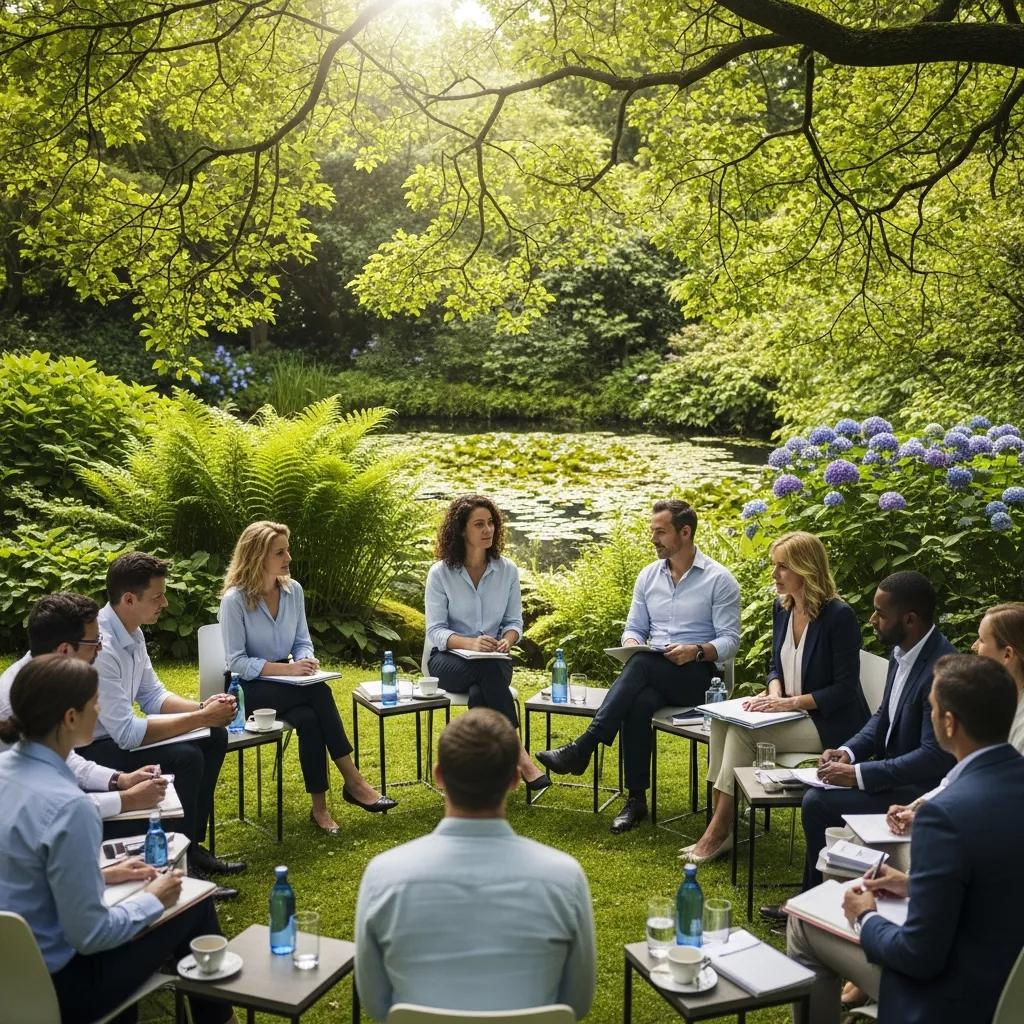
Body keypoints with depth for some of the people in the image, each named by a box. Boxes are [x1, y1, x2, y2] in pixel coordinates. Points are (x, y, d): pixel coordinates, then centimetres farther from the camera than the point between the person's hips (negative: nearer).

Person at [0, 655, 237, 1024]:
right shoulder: (66, 806, -28)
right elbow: (90, 935, -21)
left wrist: (103, 875, 15)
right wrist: (153, 899, -5)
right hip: (52, 985, -8)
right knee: (196, 906, 7)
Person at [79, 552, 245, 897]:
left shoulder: (132, 634, 1)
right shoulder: (100, 647, -30)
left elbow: (153, 696, 11)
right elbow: (127, 733, -30)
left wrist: (202, 708, -8)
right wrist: (200, 718, -25)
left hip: (115, 735, 10)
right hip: (86, 752, -10)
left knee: (213, 737, 6)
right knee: (184, 758, -26)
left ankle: (192, 846, 14)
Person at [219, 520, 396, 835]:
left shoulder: (293, 590, 2)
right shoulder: (235, 599, -15)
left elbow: (302, 641, 10)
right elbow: (237, 662, -16)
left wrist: (305, 661, -14)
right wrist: (286, 669, -26)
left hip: (284, 680, 5)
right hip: (250, 687, -5)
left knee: (309, 718, -30)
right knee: (319, 693, -30)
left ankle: (320, 807, -23)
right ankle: (353, 782, -24)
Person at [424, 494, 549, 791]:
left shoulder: (507, 570, 4)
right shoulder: (440, 573, -5)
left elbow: (514, 622, 8)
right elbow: (435, 631, -8)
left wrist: (507, 640, -17)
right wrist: (470, 643, -28)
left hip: (493, 661, 2)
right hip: (449, 660, -2)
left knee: (480, 694, -35)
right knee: (488, 670, -37)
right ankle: (518, 755, -37)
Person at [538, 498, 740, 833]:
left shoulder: (719, 580, -1)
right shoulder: (648, 576, 15)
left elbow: (730, 640, -5)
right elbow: (634, 629, 17)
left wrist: (697, 651, -24)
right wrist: (631, 644, -7)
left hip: (697, 676, -4)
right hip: (651, 678, 4)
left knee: (642, 664, -36)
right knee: (639, 703, -34)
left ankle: (582, 748, -39)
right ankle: (636, 799, -25)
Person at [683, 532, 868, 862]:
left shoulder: (839, 615, -18)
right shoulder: (782, 609, 6)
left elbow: (845, 689, -18)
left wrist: (790, 702, -21)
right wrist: (774, 692, -6)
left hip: (829, 724, -8)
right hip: (790, 712, 8)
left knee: (744, 732, -24)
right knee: (722, 720, -15)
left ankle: (719, 832, -14)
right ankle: (720, 817, -16)